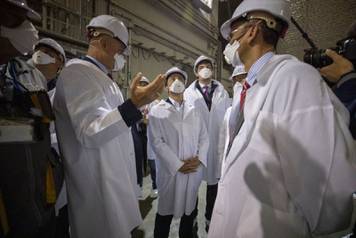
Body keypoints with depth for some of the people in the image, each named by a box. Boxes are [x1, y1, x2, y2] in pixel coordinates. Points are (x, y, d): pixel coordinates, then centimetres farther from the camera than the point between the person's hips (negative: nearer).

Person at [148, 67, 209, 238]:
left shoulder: (194, 111, 12)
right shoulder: (157, 111, -1)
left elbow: (204, 137, 7)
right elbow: (157, 141, -10)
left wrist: (199, 158, -9)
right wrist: (178, 165, -15)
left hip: (194, 171, 4)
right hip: (171, 171, -3)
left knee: (190, 211, 17)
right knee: (166, 213, 11)